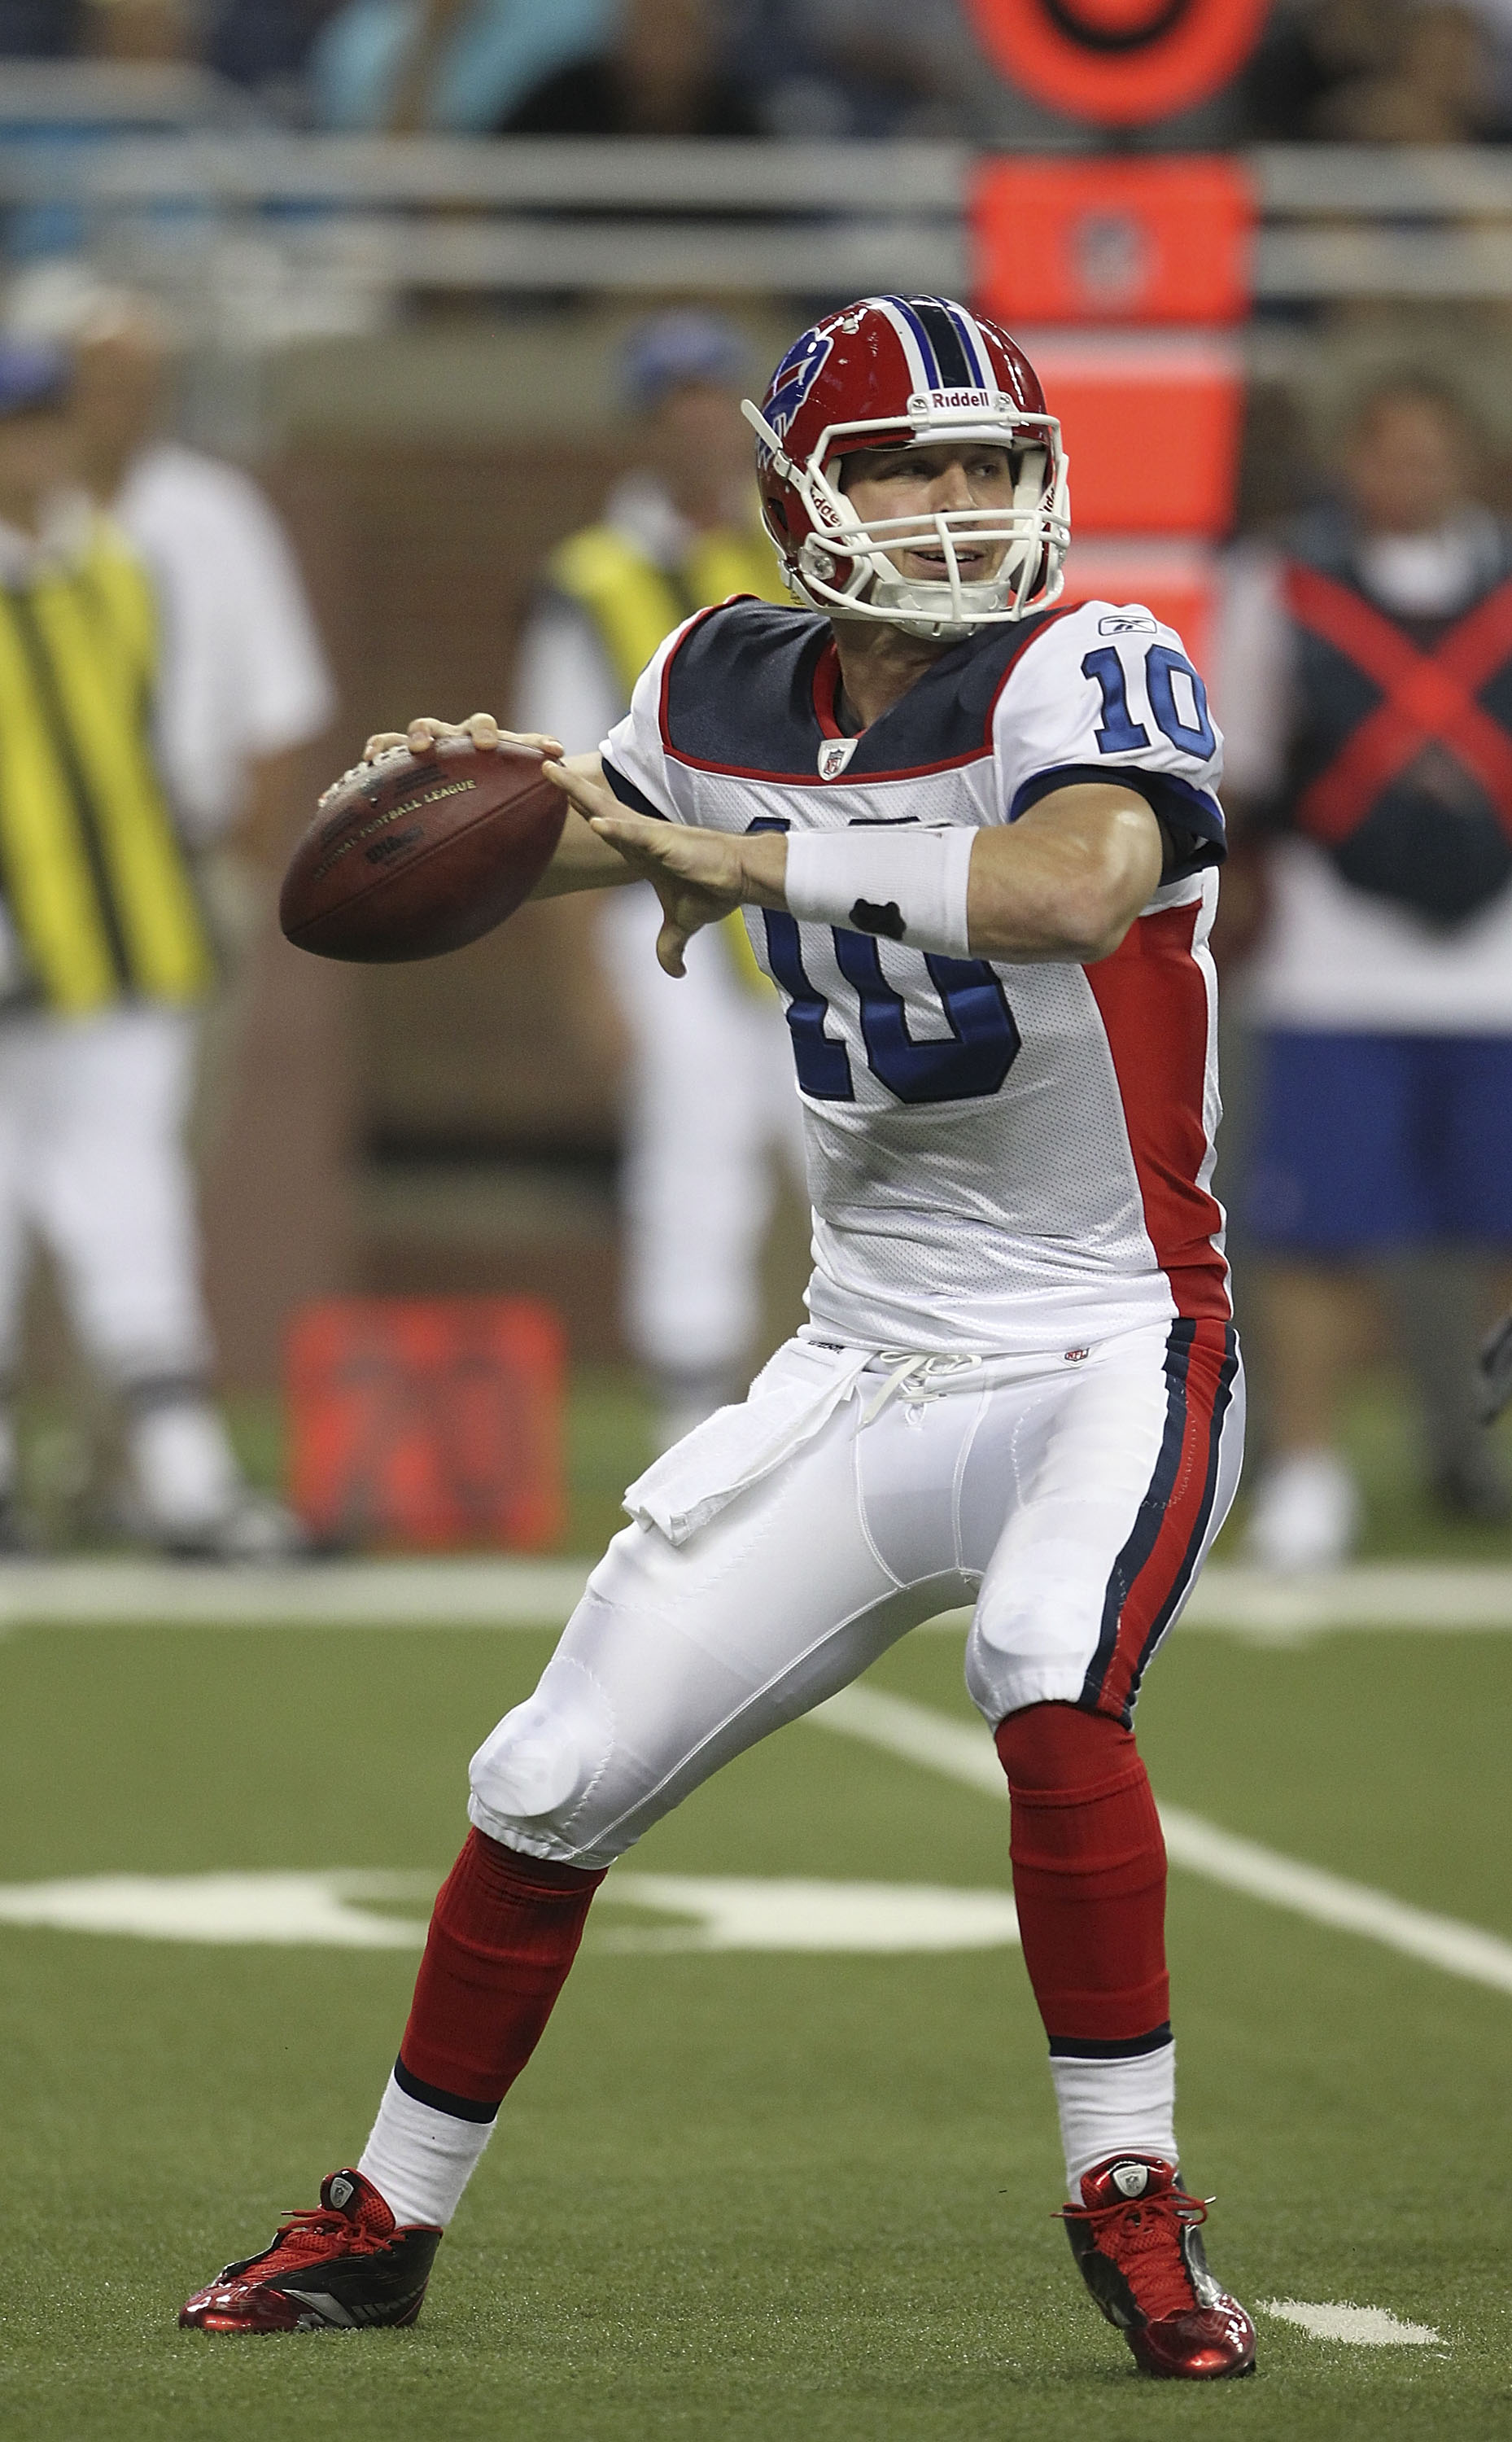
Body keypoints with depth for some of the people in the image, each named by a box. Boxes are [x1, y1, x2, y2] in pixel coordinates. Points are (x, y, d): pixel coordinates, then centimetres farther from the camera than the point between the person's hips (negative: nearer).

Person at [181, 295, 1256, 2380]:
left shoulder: (1091, 673, -16)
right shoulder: (738, 697, 2)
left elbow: (1081, 883, -38)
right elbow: (597, 829, 23)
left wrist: (747, 858, -34)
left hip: (1108, 1351, -6)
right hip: (863, 1365, 6)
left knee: (1052, 1687, -34)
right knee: (552, 1783, 5)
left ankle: (1132, 2207, -18)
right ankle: (386, 2222, 25)